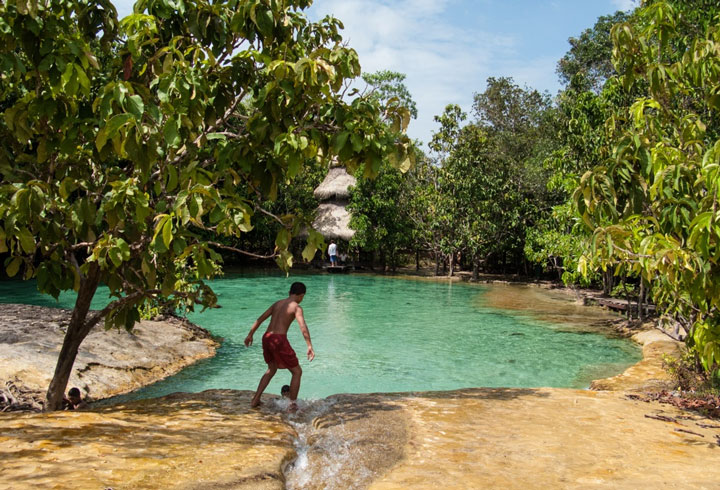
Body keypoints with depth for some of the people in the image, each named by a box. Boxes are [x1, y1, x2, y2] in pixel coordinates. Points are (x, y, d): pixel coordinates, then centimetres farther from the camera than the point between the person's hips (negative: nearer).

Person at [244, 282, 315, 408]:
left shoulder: (277, 303, 18)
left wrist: (250, 335, 29)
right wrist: (310, 346, -25)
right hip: (279, 340, -7)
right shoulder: (296, 307, -3)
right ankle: (292, 405, 8)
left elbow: (260, 319, 20)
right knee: (297, 372, 9)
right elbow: (303, 327, -18)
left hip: (266, 338, 7)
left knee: (272, 369, 30)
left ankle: (255, 400, 28)